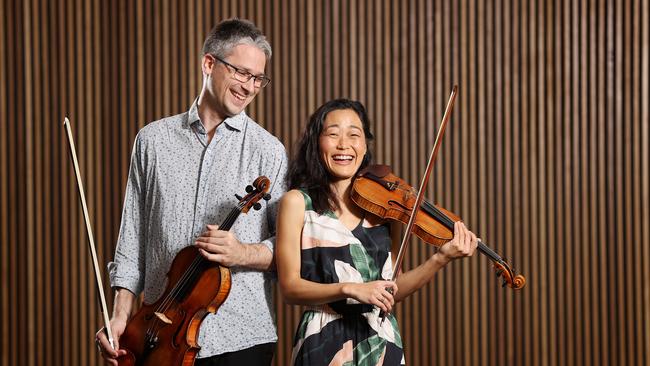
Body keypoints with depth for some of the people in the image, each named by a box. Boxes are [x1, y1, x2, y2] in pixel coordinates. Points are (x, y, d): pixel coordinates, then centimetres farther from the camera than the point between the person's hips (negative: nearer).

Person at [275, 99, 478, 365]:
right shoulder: (298, 202, -5)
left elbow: (392, 291, 2)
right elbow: (290, 287, -10)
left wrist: (440, 259, -11)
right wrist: (350, 289, -23)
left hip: (383, 342, 3)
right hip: (326, 344, -3)